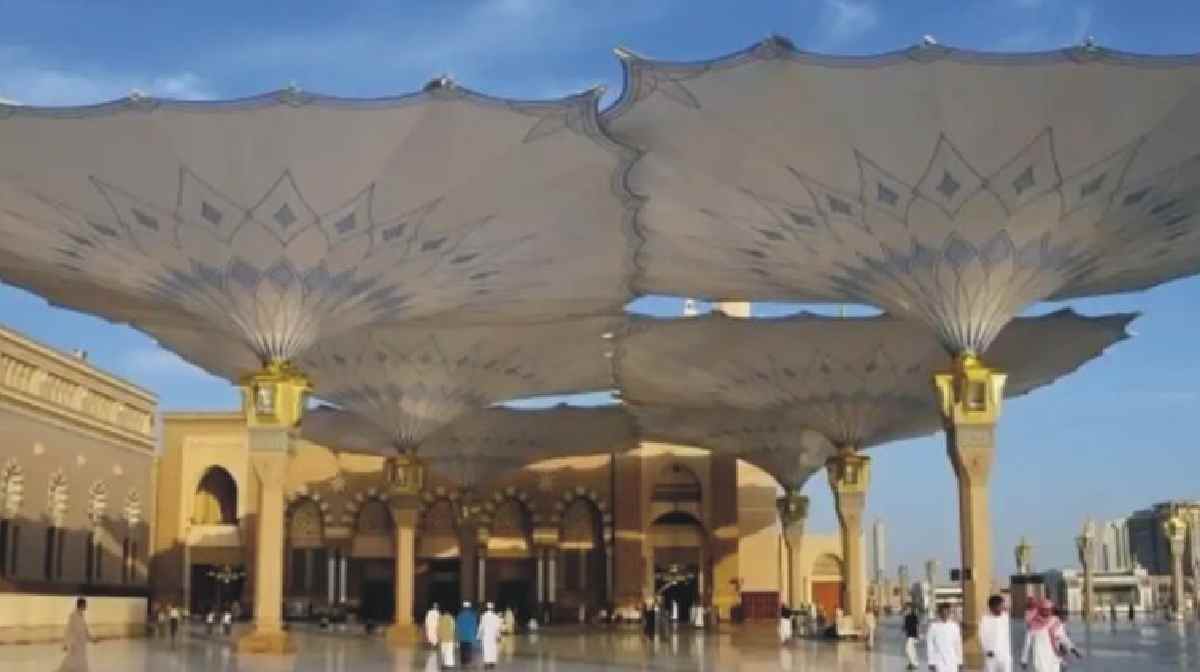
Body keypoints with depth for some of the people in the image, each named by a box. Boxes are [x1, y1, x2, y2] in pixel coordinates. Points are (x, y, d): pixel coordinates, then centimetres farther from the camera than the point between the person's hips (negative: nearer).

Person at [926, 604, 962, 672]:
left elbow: (958, 643, 8)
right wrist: (931, 662, -6)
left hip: (952, 662, 3)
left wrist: (959, 661, 8)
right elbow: (929, 645, -4)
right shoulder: (933, 626, -5)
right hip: (939, 663, -3)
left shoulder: (954, 625, 3)